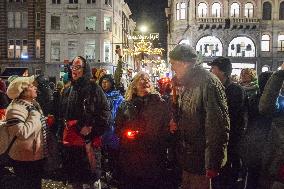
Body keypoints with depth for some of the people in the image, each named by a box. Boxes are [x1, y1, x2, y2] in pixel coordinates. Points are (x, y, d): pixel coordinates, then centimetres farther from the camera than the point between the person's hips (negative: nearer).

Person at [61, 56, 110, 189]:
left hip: (91, 141, -5)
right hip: (71, 141, 5)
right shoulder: (68, 91, 15)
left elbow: (105, 112, -5)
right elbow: (65, 115, 9)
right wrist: (79, 127, -4)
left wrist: (92, 130, -10)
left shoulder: (94, 89, -1)